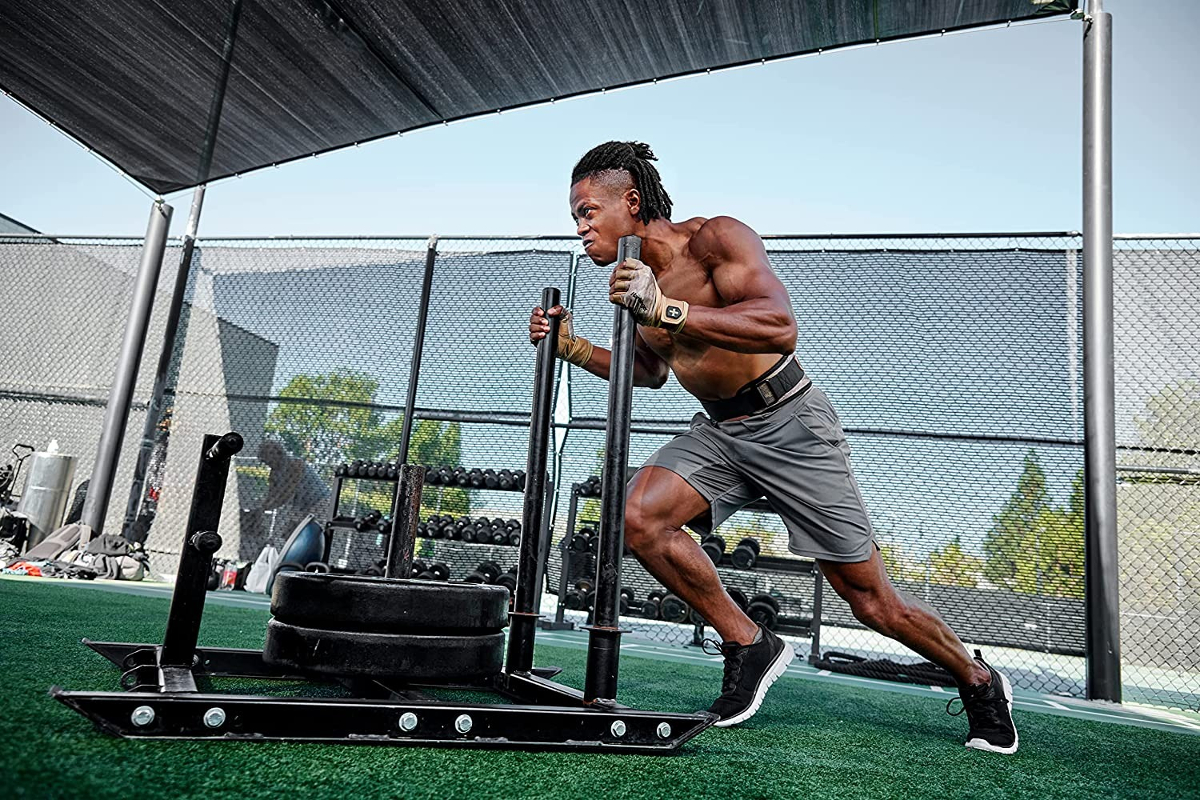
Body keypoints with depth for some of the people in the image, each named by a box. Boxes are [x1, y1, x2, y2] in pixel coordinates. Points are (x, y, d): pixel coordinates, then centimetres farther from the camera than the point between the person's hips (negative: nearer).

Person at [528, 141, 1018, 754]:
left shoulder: (714, 238, -17)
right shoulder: (635, 279, 5)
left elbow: (780, 328, -33)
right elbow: (651, 371, 20)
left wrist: (668, 310, -38)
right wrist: (574, 348, 9)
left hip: (788, 424, -6)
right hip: (717, 432, 7)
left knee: (870, 599, 1)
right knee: (639, 516, -19)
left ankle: (978, 680, 31)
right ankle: (748, 644, 2)